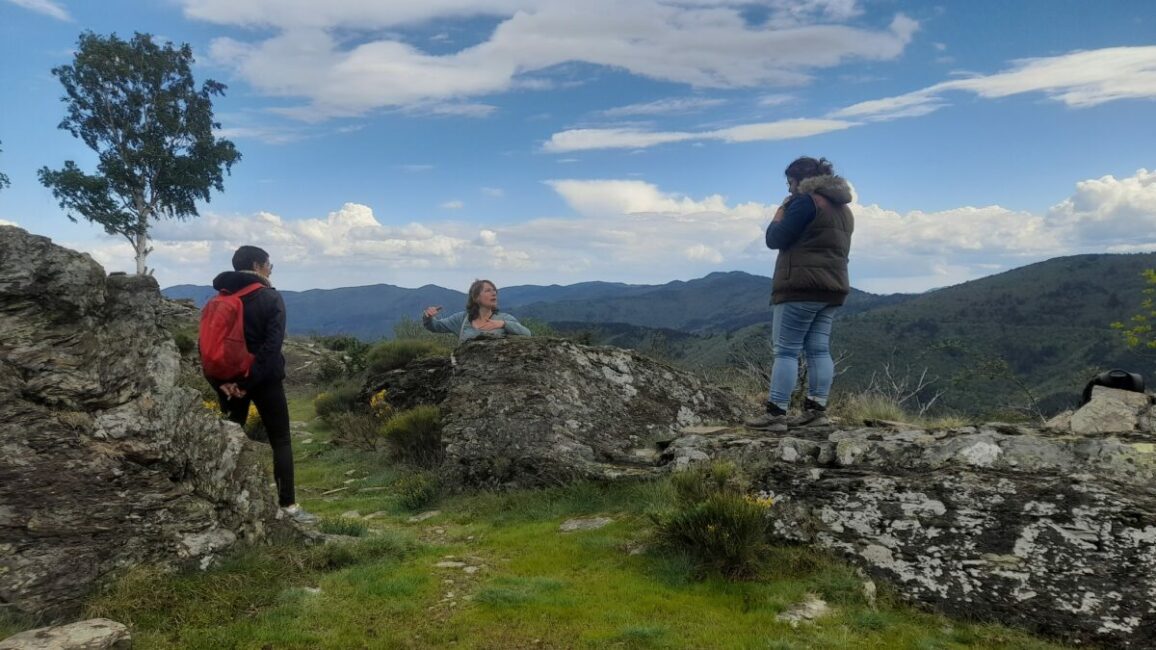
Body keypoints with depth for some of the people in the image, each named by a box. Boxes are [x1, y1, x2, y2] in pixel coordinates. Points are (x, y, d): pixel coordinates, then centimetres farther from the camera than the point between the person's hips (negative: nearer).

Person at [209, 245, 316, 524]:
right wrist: (251, 380, -19)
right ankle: (287, 504, 1)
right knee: (281, 441, 3)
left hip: (230, 379, 5)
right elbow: (272, 344, -19)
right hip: (265, 378, -5)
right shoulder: (271, 298, -8)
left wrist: (220, 380, -4)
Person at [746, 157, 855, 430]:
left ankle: (775, 414, -10)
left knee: (786, 350, -8)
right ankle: (816, 409, 3)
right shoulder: (843, 208, 20)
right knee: (819, 349, 6)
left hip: (802, 286, -9)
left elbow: (775, 239, -11)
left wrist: (779, 214, 6)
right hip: (833, 287, 9)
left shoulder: (806, 201, -9)